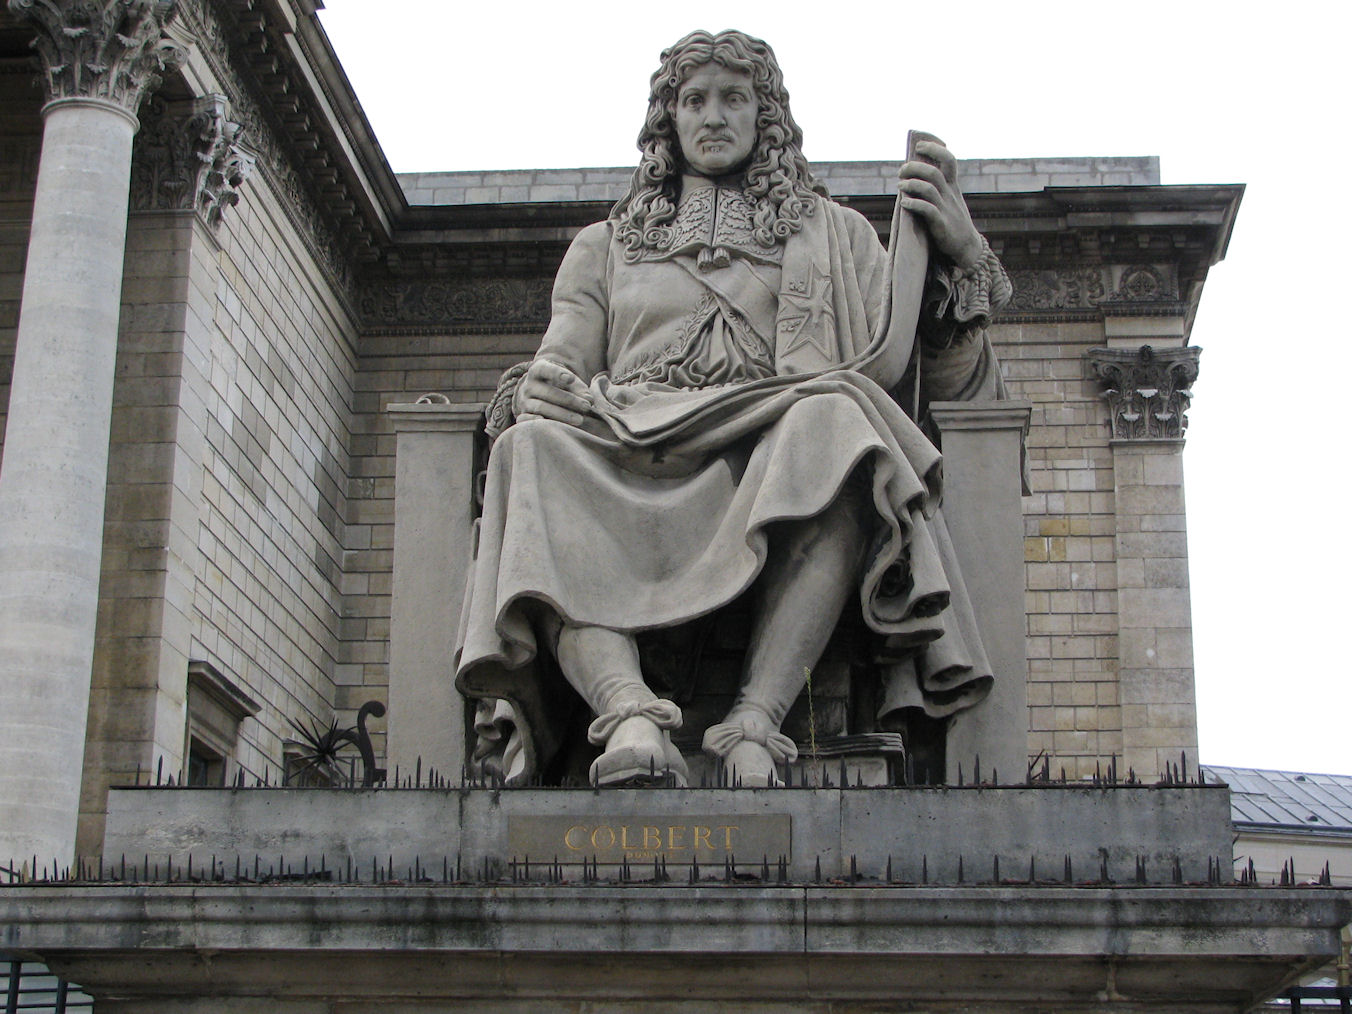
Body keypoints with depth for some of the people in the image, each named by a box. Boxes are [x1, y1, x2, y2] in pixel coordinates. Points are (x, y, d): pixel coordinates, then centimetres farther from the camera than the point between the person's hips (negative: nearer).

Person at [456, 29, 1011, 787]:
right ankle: (630, 716, -55)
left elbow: (885, 363, 15)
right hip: (629, 472, 1)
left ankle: (756, 723, -49)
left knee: (836, 419, -37)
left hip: (770, 459, -1)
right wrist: (540, 388, -5)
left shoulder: (829, 233, 30)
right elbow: (562, 363, 19)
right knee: (537, 446, -34)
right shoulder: (605, 247, 33)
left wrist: (923, 235, 5)